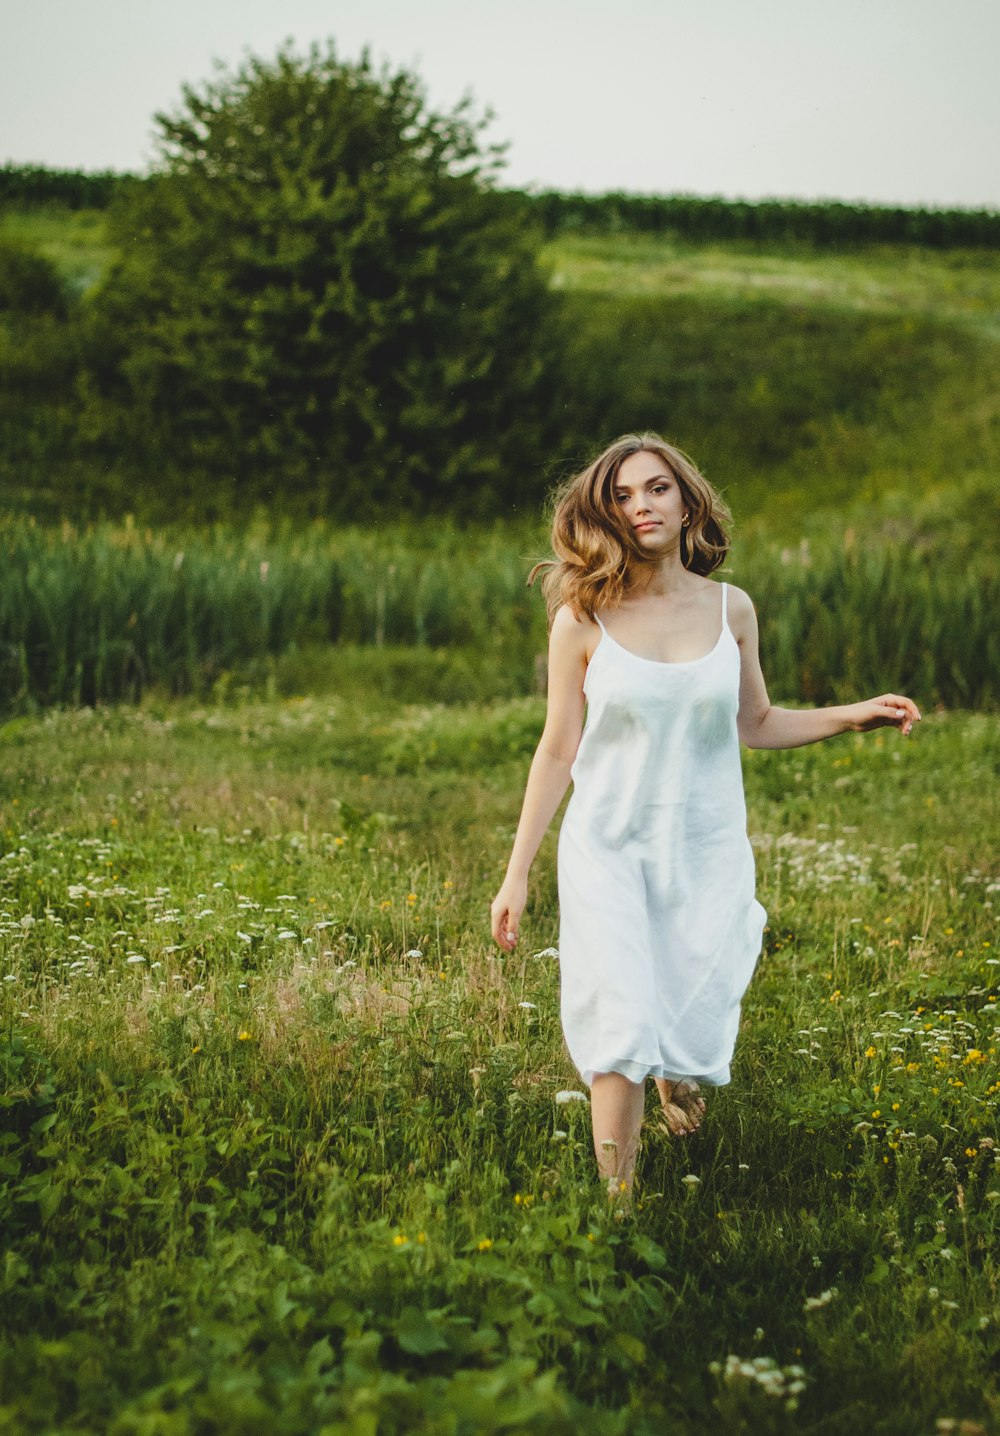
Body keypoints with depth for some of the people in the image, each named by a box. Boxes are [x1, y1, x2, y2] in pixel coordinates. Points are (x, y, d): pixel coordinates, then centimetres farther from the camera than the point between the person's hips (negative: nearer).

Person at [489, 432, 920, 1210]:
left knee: (697, 1033, 4)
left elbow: (756, 725, 12)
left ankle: (678, 1073, 44)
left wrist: (855, 715, -1)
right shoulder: (582, 621, -7)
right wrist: (517, 875, -1)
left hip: (707, 849, 2)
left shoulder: (732, 609, 0)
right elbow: (559, 749, -1)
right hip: (609, 846, -2)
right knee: (622, 1029, -12)